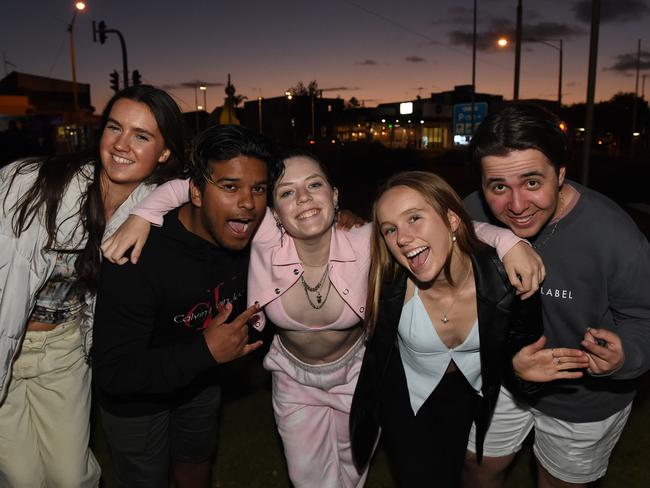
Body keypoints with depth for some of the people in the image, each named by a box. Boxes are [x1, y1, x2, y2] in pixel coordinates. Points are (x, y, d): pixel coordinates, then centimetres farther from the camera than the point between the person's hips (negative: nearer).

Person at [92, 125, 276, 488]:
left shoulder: (247, 234, -20)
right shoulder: (139, 256, -39)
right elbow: (113, 373, -35)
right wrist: (205, 352, -41)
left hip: (201, 377, 5)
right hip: (135, 394, -5)